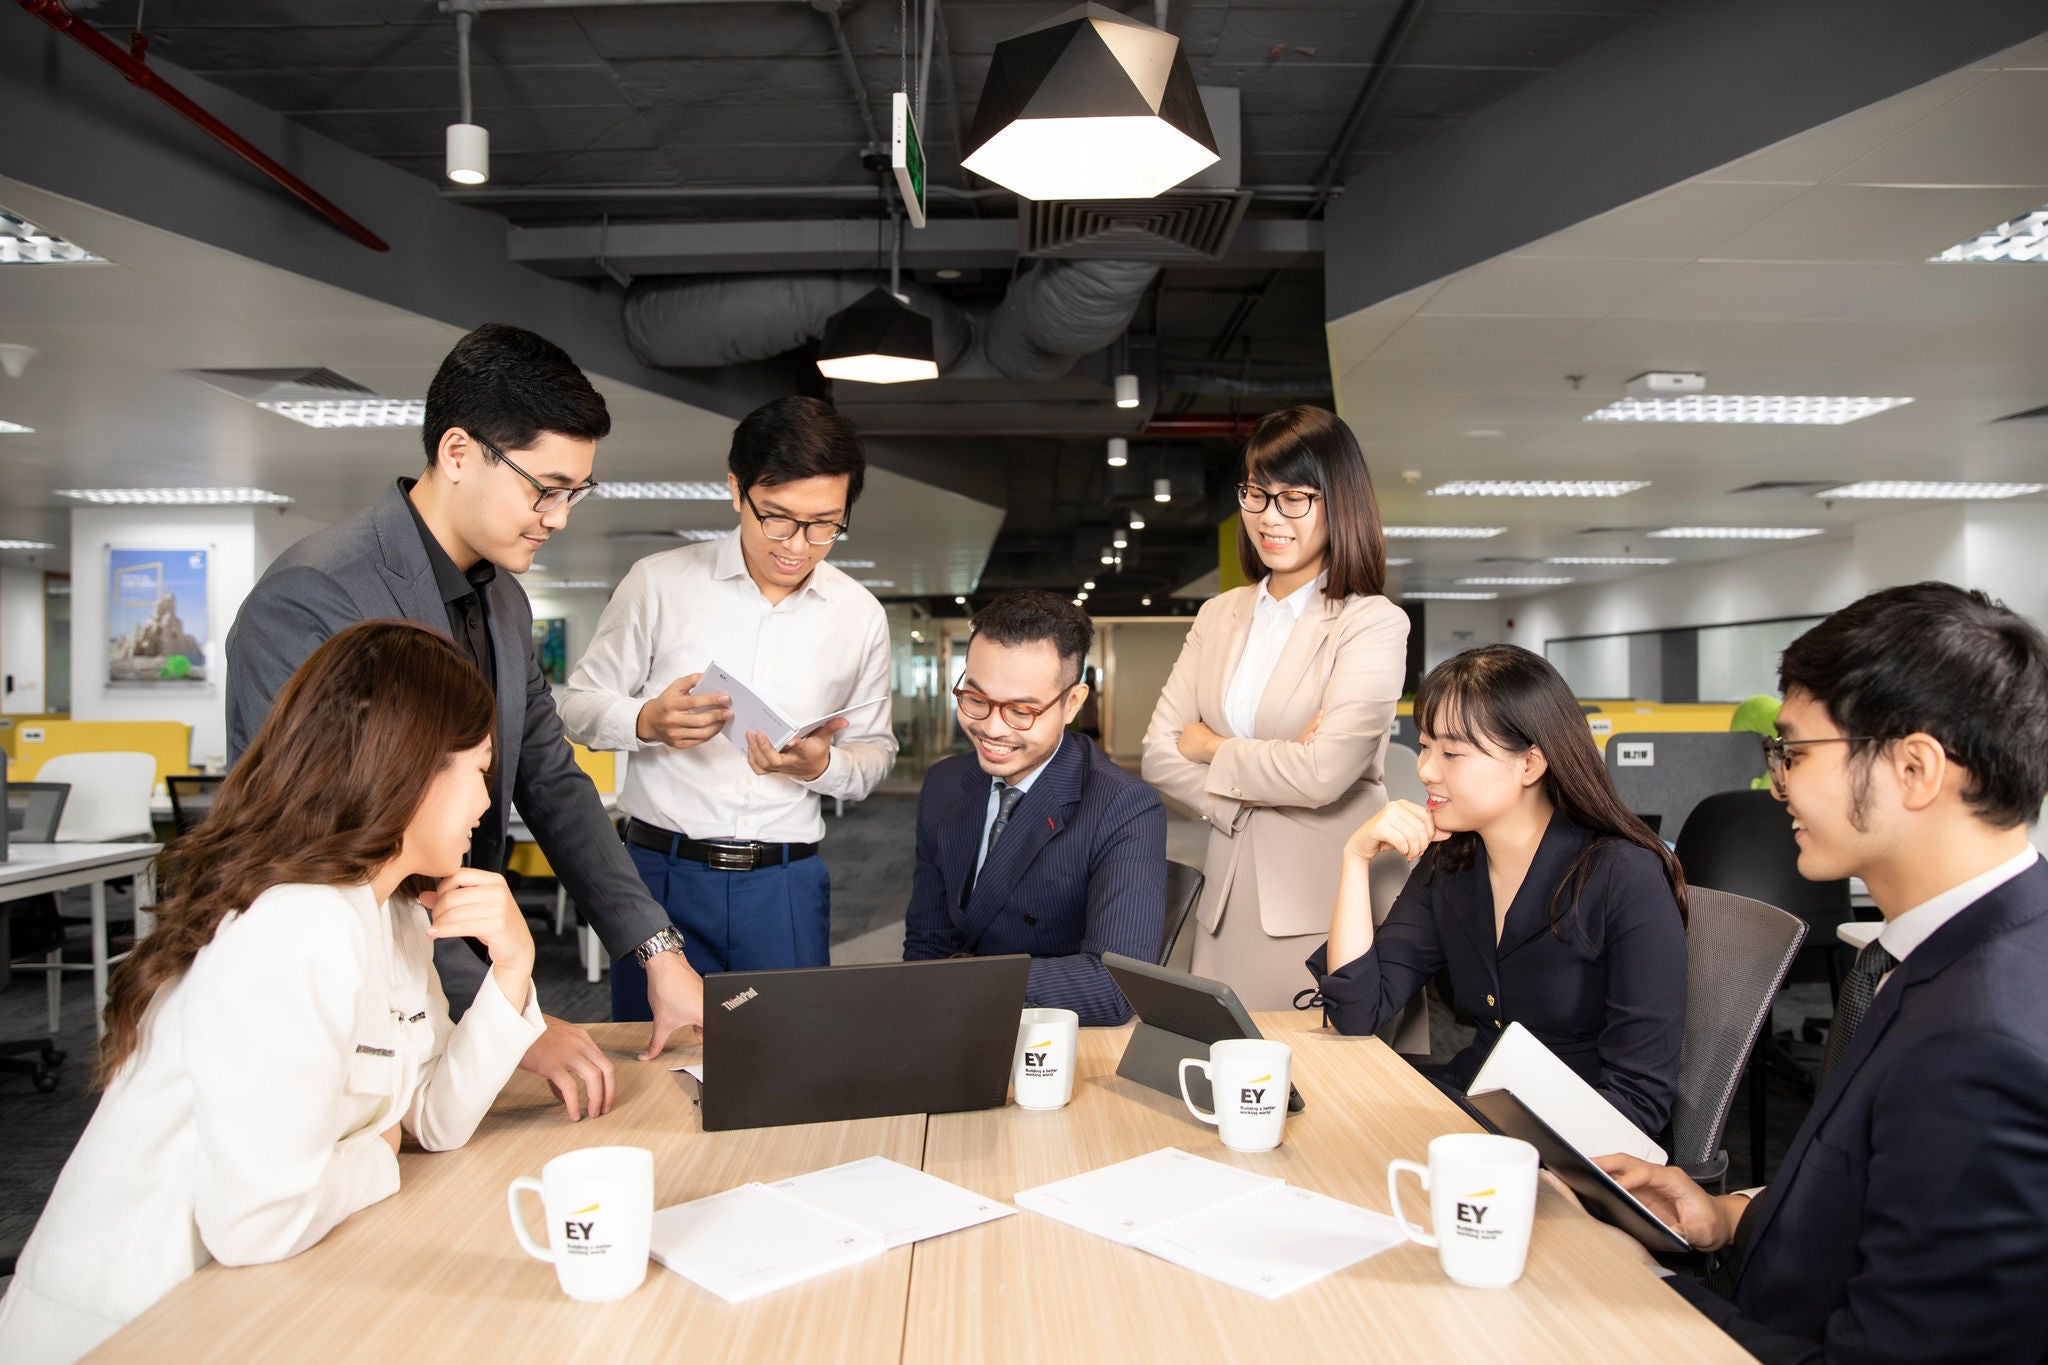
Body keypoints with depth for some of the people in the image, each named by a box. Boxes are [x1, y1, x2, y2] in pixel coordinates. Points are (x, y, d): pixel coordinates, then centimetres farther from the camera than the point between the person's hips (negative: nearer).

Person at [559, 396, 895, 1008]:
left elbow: (876, 753, 13)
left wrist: (820, 765, -9)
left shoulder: (860, 615, 5)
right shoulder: (658, 582, -1)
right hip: (661, 871, -1)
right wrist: (648, 722, -15)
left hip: (786, 886, 2)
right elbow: (580, 705, 6)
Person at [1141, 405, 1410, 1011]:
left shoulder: (1374, 624, -5)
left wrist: (1211, 748, -2)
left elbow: (1322, 774, -17)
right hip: (1229, 900, 5)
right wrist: (1267, 770, -9)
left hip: (1331, 905, -4)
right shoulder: (1219, 616, 13)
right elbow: (1158, 755, 5)